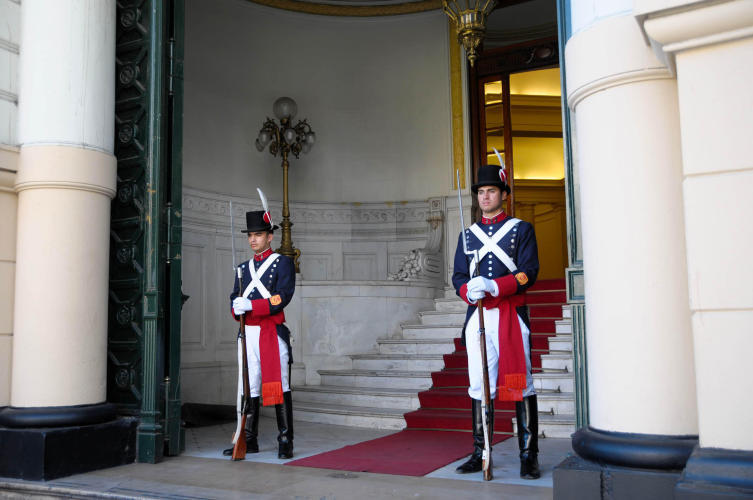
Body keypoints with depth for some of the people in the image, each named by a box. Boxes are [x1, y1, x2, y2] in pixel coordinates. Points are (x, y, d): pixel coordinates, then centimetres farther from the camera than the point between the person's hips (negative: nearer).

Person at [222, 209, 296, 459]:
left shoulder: (283, 263, 0)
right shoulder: (244, 267, 18)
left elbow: (282, 298, -12)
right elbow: (235, 299, 11)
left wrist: (250, 305, -21)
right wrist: (237, 308, -12)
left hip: (272, 333, -5)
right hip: (248, 334, 5)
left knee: (279, 387, -3)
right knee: (248, 387, 7)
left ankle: (285, 442, 4)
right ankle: (249, 441, 16)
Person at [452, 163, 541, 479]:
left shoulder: (521, 229, 5)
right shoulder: (468, 234, 16)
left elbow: (528, 272, -6)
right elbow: (458, 277, 10)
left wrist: (494, 286, -21)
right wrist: (469, 291, -13)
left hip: (511, 315, -3)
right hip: (477, 316, 3)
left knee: (520, 383, -1)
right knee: (479, 386, 5)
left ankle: (529, 456, 6)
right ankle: (480, 453, 14)